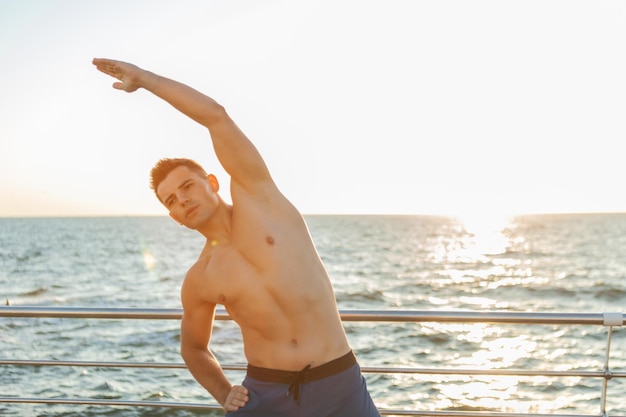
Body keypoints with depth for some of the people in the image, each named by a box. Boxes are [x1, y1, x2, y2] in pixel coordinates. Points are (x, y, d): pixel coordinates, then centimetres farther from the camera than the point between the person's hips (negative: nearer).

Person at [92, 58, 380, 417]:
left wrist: (142, 76, 0)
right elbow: (193, 348, 24)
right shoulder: (198, 282, 7)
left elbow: (216, 115, -8)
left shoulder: (256, 195, 0)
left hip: (338, 385, -2)